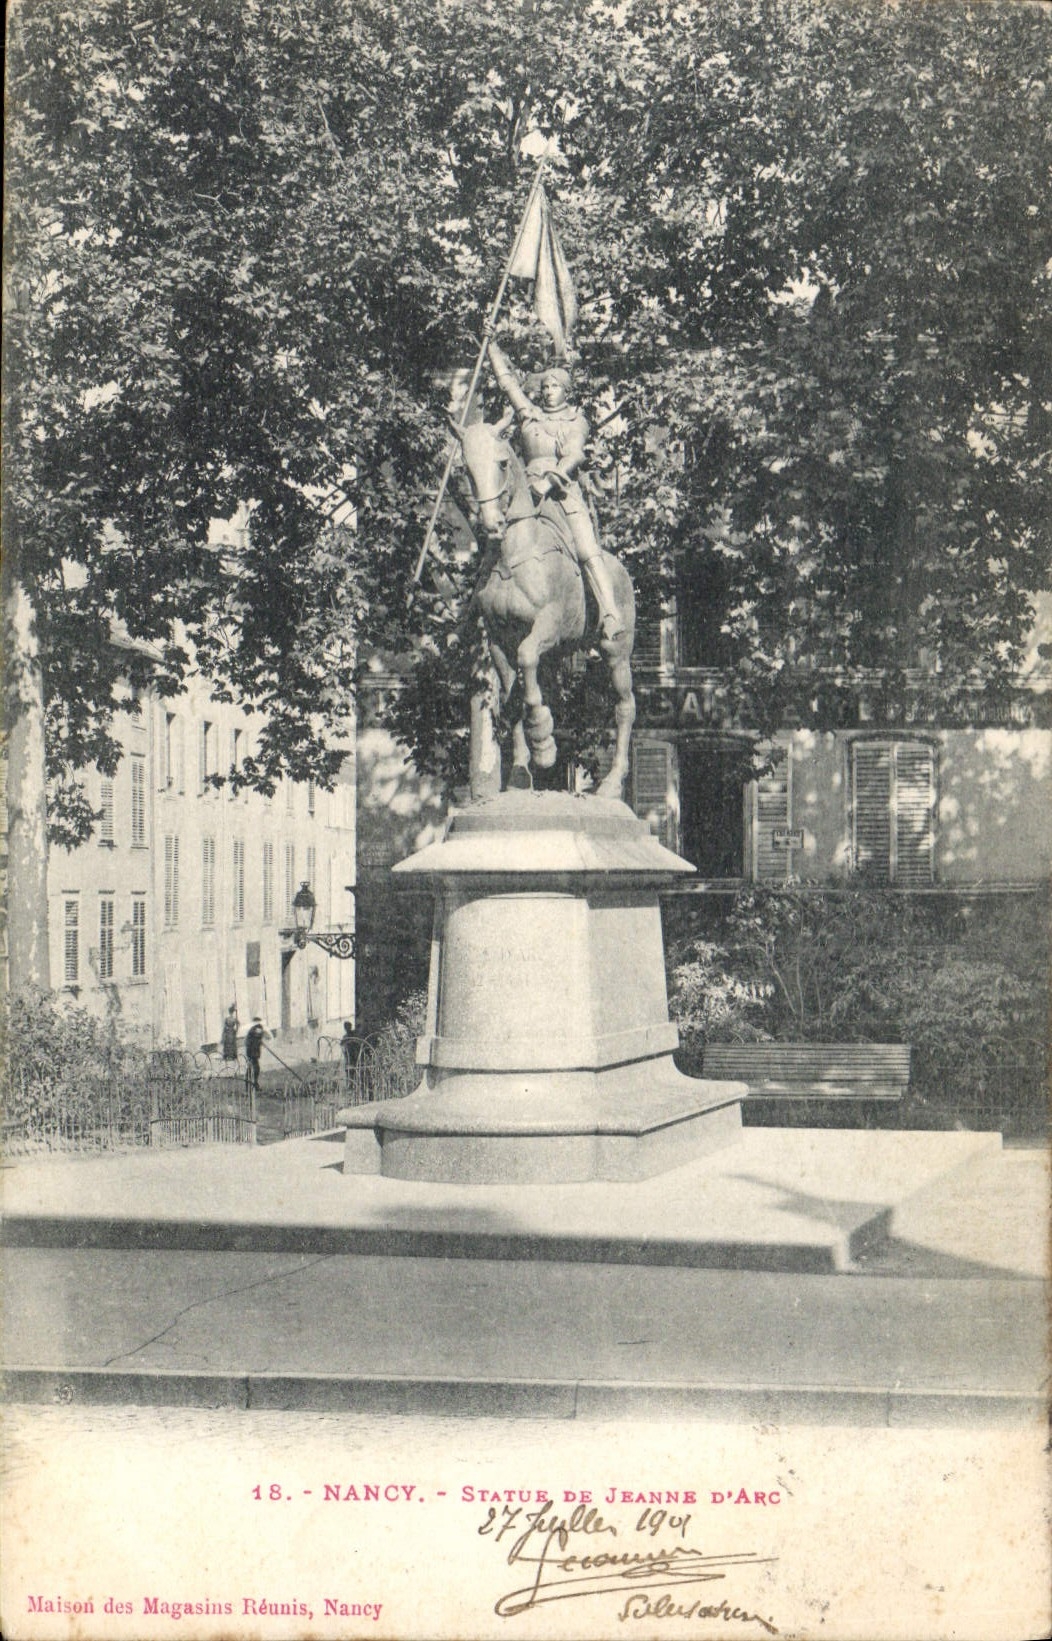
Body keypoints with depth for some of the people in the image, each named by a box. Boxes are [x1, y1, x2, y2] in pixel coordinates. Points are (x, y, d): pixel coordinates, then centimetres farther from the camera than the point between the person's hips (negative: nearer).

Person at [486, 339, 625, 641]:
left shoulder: (577, 420, 13)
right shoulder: (529, 413, 20)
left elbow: (575, 455, -4)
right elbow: (506, 378, 26)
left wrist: (551, 480, -20)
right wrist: (491, 345, 30)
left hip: (566, 489, -3)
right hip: (531, 488, 3)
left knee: (588, 551, -18)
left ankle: (611, 615, -28)